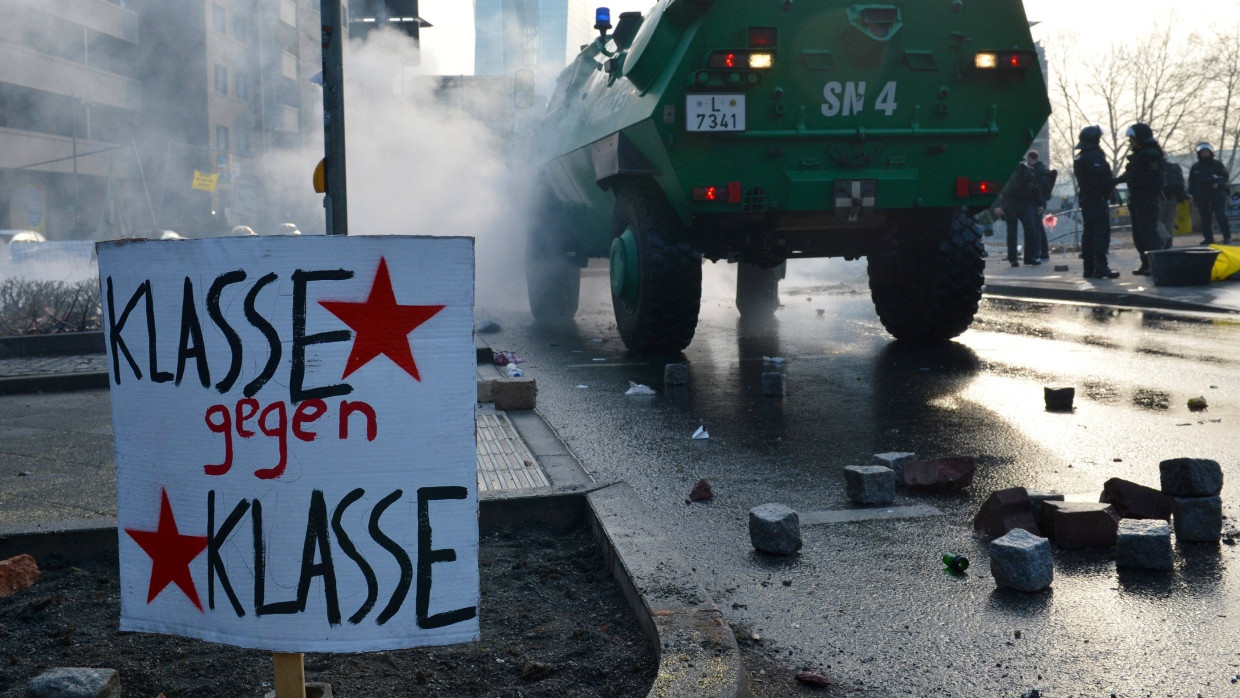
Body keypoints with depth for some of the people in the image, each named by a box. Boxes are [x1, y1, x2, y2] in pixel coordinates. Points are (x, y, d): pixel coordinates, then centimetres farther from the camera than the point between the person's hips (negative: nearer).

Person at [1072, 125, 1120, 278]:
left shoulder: (1079, 158, 16)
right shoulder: (1094, 157, -15)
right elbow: (1097, 180, -23)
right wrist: (1114, 181, -13)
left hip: (1085, 200, 10)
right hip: (1097, 200, -10)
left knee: (1088, 233, 10)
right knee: (1102, 232, -12)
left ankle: (1089, 268, 12)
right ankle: (1100, 267, -18)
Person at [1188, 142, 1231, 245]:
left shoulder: (1217, 164, 4)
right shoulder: (1195, 167, 10)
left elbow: (1226, 176, 6)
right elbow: (1191, 182, 14)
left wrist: (1219, 183, -13)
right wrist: (1192, 194, 5)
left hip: (1217, 195, -3)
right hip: (1202, 197, 3)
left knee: (1221, 216, -10)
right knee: (1205, 219, 4)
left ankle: (1227, 237, -7)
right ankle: (1208, 238, 10)